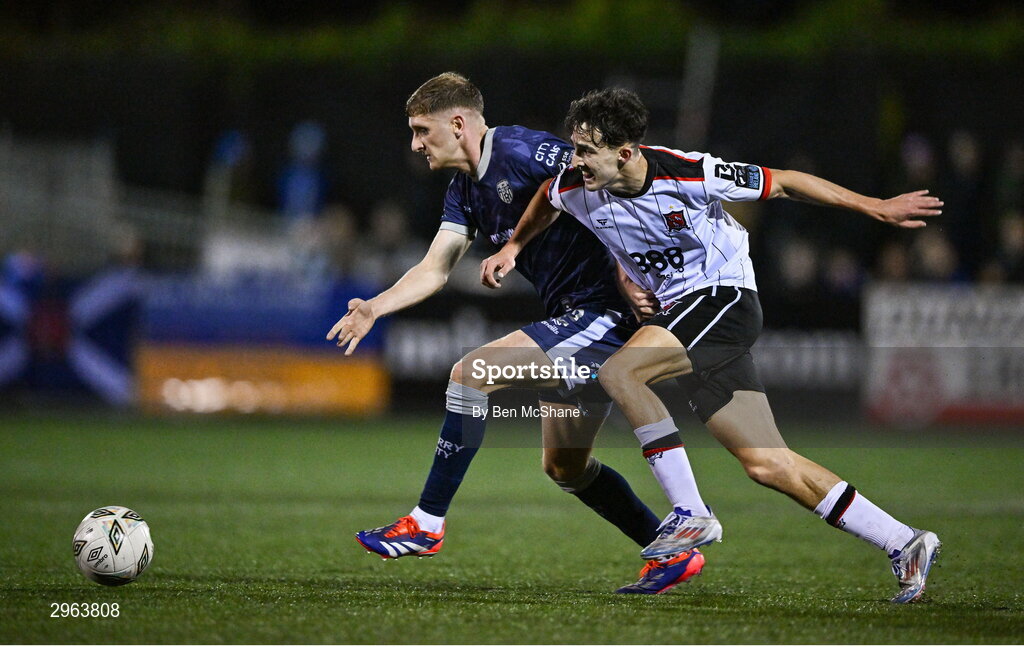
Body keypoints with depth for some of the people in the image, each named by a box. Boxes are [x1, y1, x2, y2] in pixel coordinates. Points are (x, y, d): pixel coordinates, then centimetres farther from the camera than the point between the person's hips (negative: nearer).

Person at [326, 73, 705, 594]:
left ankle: (426, 525, -11)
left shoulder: (522, 152, -15)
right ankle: (674, 552, 22)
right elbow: (434, 270, 10)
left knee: (471, 374, -16)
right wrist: (375, 308, -5)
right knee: (564, 465, 14)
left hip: (603, 311, -10)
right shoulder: (464, 191, 14)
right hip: (575, 318, 10)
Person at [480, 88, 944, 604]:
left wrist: (875, 207, -7)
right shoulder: (576, 188, -5)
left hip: (723, 297, -6)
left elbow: (781, 184, -9)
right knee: (766, 464, 1)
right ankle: (904, 544, 8)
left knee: (618, 372, -27)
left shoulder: (689, 175, -21)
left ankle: (689, 513, -18)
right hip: (680, 312, 6)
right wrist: (513, 247, 18)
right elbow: (546, 199, 23)